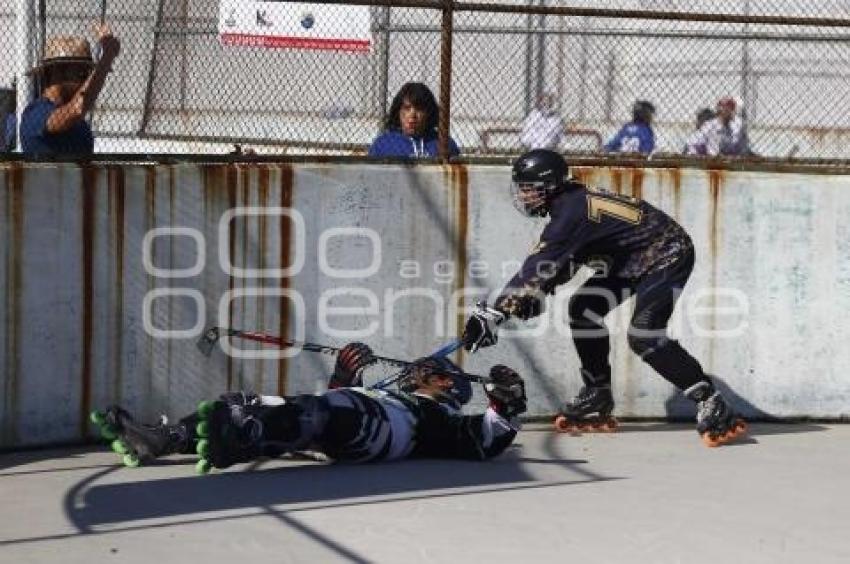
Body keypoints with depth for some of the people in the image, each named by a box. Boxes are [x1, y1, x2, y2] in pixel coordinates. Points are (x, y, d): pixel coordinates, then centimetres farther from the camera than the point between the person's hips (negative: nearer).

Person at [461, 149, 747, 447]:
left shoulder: (571, 213, -26)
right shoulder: (572, 203, 4)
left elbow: (539, 267, -30)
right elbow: (559, 265, 9)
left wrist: (493, 314, -32)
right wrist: (533, 296, -8)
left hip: (668, 257, -10)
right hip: (634, 260, 10)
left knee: (645, 337, -22)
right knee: (584, 309, 4)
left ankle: (712, 405, -18)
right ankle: (598, 400, 13)